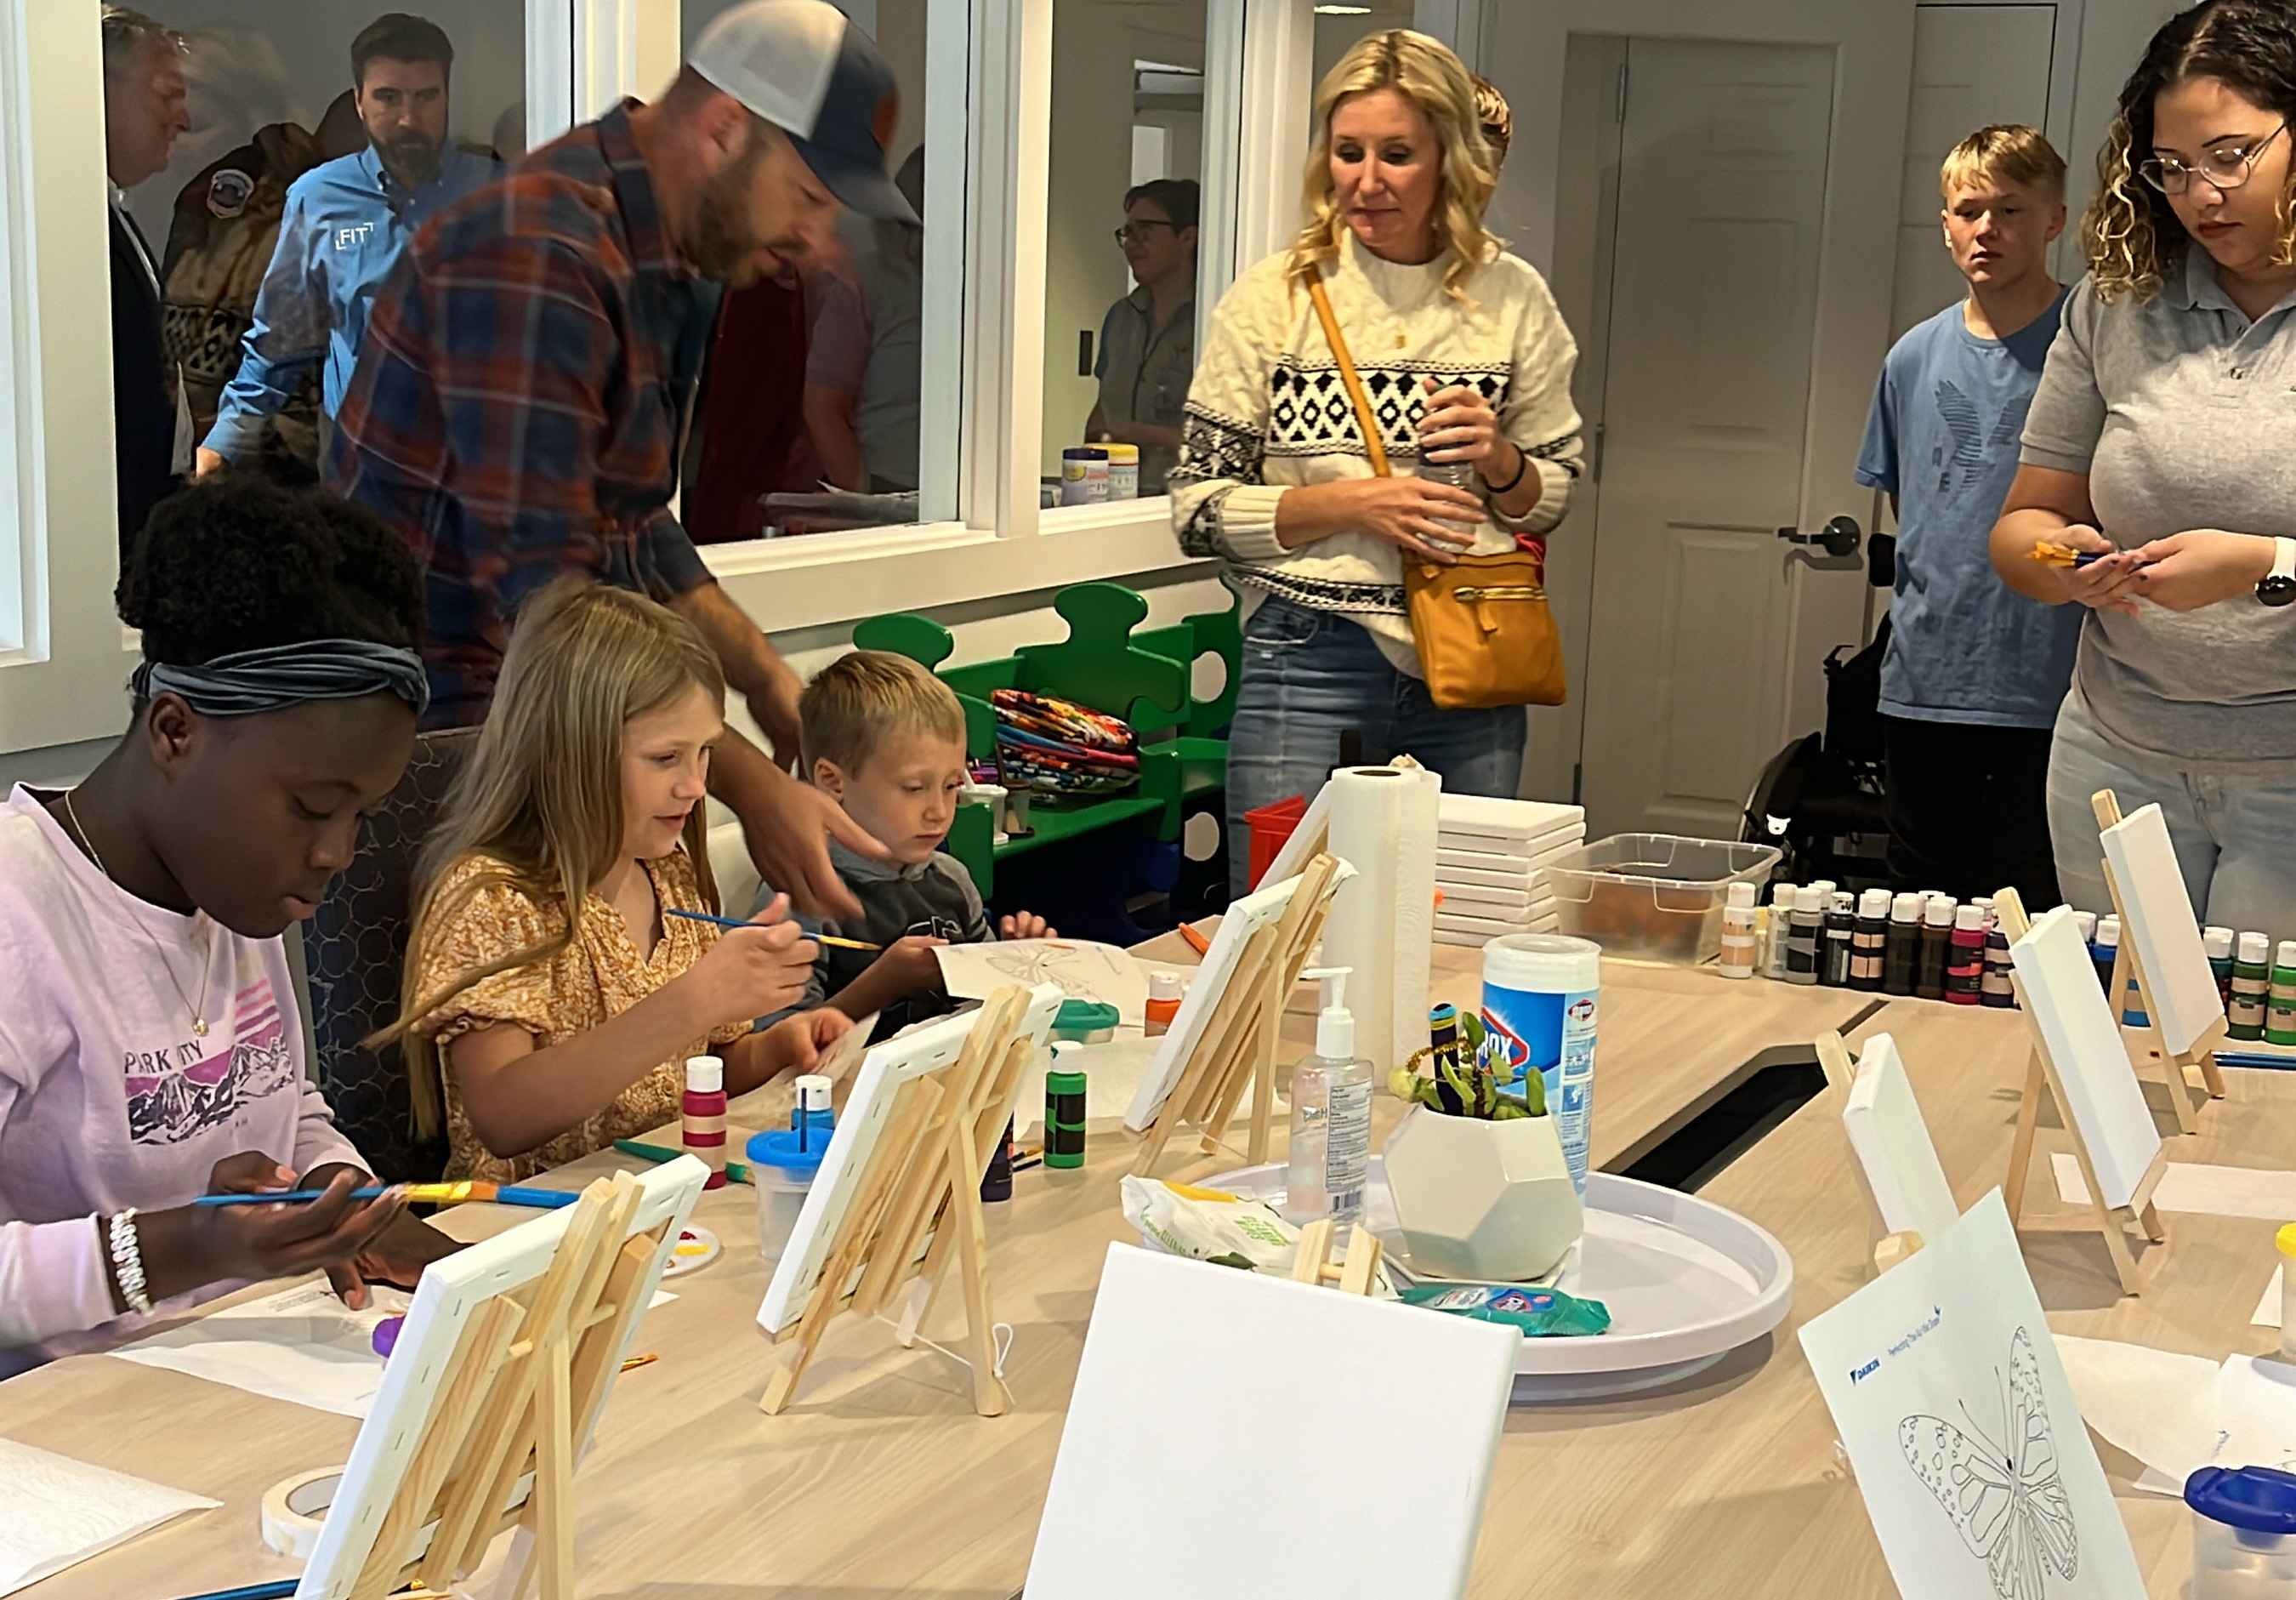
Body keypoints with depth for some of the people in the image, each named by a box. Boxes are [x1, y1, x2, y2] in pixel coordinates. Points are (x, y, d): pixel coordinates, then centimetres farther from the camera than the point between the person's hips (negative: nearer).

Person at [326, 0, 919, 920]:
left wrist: (769, 684, 8)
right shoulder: (537, 255, -21)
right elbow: (537, 580, -26)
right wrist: (747, 785, -25)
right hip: (439, 715, -9)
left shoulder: (672, 263, 12)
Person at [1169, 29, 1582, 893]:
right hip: (1309, 666, -2)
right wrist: (1354, 504, -14)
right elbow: (1197, 510, -2)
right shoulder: (1273, 298, -1)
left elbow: (1554, 499, 14)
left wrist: (1500, 461, -9)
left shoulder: (1512, 298, 5)